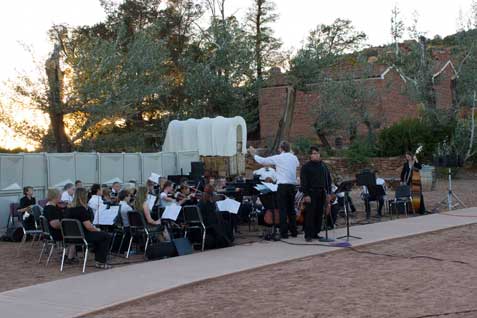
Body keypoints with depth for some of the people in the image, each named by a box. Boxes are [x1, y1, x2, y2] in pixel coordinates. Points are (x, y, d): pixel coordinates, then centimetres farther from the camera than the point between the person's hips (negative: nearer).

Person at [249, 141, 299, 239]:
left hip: (282, 185, -5)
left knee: (283, 209, -2)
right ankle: (294, 231, 16)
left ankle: (284, 233, -3)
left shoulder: (278, 158, -5)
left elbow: (262, 161, 0)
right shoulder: (294, 158, 9)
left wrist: (254, 154, 18)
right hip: (292, 186, 5)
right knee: (291, 209, 14)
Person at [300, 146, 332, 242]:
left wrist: (328, 193, 9)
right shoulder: (306, 167, -3)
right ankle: (308, 235, -1)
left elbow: (328, 180, 17)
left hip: (322, 193, 5)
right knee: (310, 214, -5)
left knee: (319, 214, 7)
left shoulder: (323, 166, 14)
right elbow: (303, 182, -7)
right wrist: (306, 194, -15)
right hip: (311, 193, -5)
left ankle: (316, 233, 15)